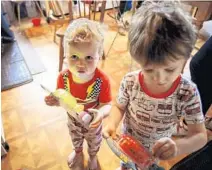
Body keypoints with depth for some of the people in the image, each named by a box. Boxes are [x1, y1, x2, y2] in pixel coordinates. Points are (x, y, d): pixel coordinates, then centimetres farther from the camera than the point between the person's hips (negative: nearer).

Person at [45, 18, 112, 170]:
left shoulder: (102, 80, -36)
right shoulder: (63, 77, -28)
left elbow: (107, 105, -26)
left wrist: (101, 113, -49)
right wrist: (56, 101, -33)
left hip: (93, 123, -2)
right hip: (73, 121, 3)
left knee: (94, 142, 31)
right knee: (75, 139, 36)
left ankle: (93, 156, 68)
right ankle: (78, 152, 72)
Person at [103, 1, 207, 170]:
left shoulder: (188, 93, -32)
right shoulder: (130, 82, -30)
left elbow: (200, 136, -26)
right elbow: (120, 107, -12)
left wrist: (177, 146, -46)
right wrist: (112, 124, -33)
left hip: (158, 148, 0)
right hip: (129, 138, 1)